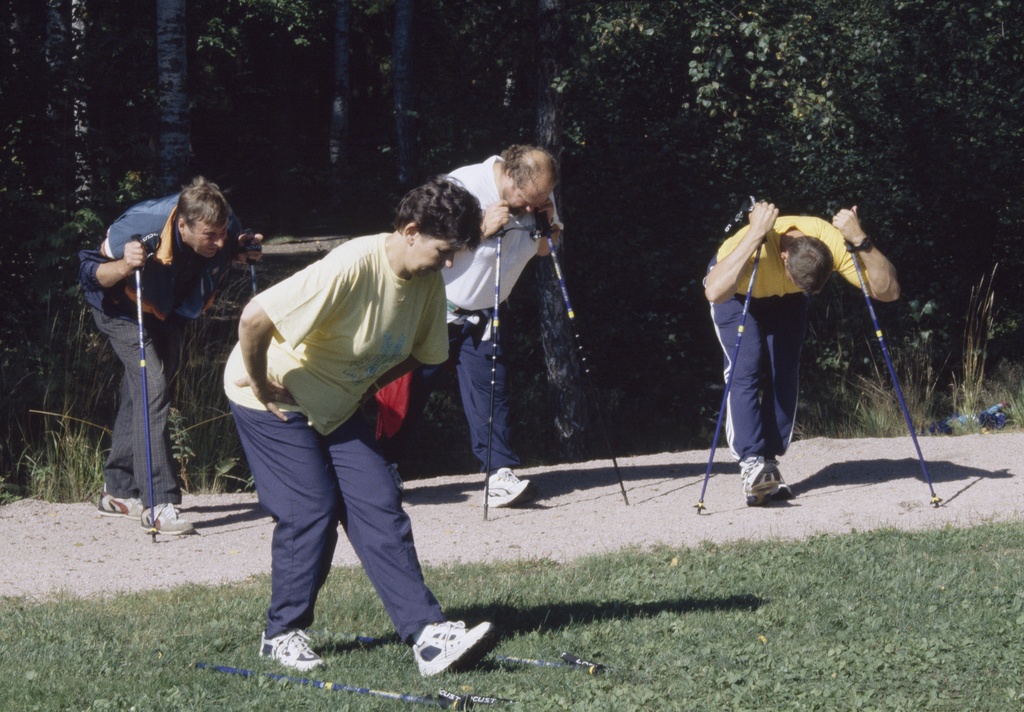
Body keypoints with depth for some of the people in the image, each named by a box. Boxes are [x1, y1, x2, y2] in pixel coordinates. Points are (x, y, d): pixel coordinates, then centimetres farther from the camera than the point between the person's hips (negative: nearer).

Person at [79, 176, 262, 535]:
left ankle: (117, 491, 31)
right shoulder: (138, 228, -40)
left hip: (167, 309, 6)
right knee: (152, 388, -20)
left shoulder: (224, 229, -26)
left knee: (140, 393, 16)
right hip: (122, 307, -6)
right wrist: (125, 266, -45)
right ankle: (158, 505, -22)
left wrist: (244, 253, -22)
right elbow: (89, 271, -26)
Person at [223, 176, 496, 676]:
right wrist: (261, 386, -21)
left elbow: (418, 351, 14)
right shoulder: (352, 267, -32)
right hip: (277, 403, -7)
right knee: (311, 512, -13)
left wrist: (366, 389, 3)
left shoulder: (428, 283, -6)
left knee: (380, 508, -5)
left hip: (337, 409, 7)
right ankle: (283, 634, 6)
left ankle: (427, 635, -10)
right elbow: (254, 319, -35)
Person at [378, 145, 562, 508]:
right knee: (407, 392, 1)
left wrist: (548, 225, -11)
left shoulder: (539, 198, -3)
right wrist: (481, 228, -29)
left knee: (490, 390, -8)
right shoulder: (465, 185, -22)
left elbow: (544, 250, 11)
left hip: (482, 317, 5)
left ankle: (501, 475, -12)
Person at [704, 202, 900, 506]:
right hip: (738, 293, -3)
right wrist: (756, 234, -62)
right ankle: (752, 464, -24)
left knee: (785, 373, -7)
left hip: (785, 299, 3)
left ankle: (770, 463, 2)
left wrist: (859, 241, -50)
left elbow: (888, 291, -38)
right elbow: (714, 292, -61)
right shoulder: (757, 243, -45)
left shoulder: (833, 243, -36)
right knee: (744, 370, -20)